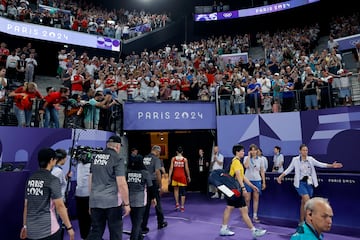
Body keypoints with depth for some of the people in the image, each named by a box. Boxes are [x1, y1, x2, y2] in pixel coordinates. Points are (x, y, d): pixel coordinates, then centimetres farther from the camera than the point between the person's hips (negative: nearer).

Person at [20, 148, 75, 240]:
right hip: (48, 229, -6)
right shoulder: (53, 180, -13)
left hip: (31, 230, 6)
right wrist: (69, 227, -9)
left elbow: (26, 205, 12)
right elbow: (60, 206, -15)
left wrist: (25, 225, 21)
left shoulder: (30, 179, 6)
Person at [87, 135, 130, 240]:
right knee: (115, 231, 10)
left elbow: (91, 181, 14)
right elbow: (121, 184, -15)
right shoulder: (117, 159, -10)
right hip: (112, 201, -5)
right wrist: (126, 203, -8)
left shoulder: (96, 158, 9)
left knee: (96, 231, 13)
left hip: (95, 201, 5)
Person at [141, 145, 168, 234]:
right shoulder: (156, 159, -10)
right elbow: (157, 172, -18)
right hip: (153, 184, -5)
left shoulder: (144, 158, 8)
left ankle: (143, 227, 10)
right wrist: (160, 185, -11)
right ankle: (161, 223, 28)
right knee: (157, 204, 12)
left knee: (145, 205, 9)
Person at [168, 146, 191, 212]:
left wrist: (169, 177, 0)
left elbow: (171, 168, -4)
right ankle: (182, 207, 7)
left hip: (175, 176, 1)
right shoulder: (185, 159, -2)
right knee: (183, 192, 6)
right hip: (182, 176, -1)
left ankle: (177, 204, 18)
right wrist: (188, 177, 11)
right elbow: (186, 169, 0)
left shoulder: (173, 158, -1)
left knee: (176, 189, 20)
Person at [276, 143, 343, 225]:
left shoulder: (310, 159, 3)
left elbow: (320, 164, 0)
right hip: (300, 183, -3)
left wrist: (332, 165, -12)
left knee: (304, 203, 11)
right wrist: (281, 176, -7)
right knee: (307, 201, -17)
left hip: (309, 183, 4)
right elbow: (289, 169, 0)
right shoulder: (295, 159, -5)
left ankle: (301, 221, 23)